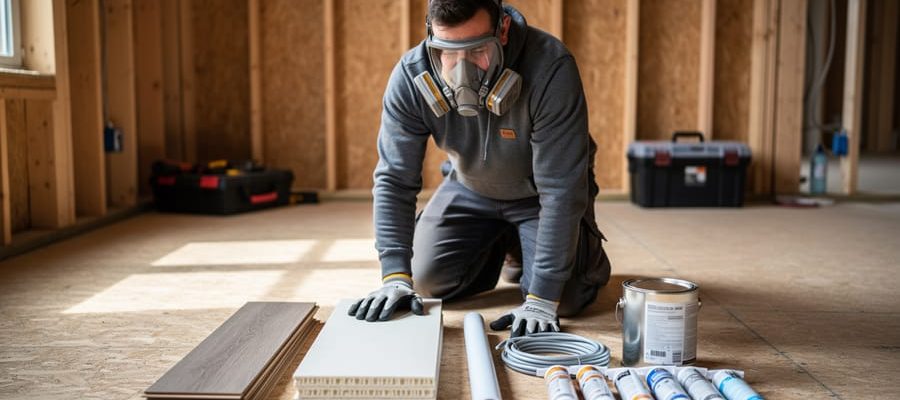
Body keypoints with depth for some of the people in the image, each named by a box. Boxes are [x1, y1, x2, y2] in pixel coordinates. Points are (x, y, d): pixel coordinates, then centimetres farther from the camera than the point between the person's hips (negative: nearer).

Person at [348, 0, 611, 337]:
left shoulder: (551, 70, -37)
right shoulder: (410, 78, -26)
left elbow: (560, 191, -35)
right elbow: (394, 180, -21)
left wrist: (541, 299, -35)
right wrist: (395, 276, -30)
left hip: (538, 192, -3)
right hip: (470, 188, 4)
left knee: (563, 299, -18)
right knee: (427, 281, -4)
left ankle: (586, 250, 19)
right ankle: (498, 248, 27)